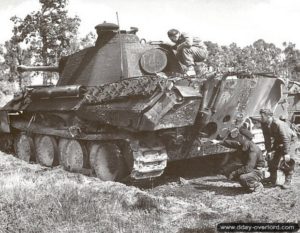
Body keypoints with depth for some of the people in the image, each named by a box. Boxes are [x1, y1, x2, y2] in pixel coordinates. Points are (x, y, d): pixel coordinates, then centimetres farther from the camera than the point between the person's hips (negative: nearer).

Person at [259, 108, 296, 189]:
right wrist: (268, 151, -11)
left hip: (289, 138, -7)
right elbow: (267, 138, -8)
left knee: (285, 160, -16)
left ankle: (288, 181, -1)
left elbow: (285, 138, -34)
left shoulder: (278, 124, -36)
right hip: (277, 141, 7)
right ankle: (272, 179, 17)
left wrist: (286, 153, -34)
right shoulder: (264, 124, -16)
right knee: (271, 157, 2)